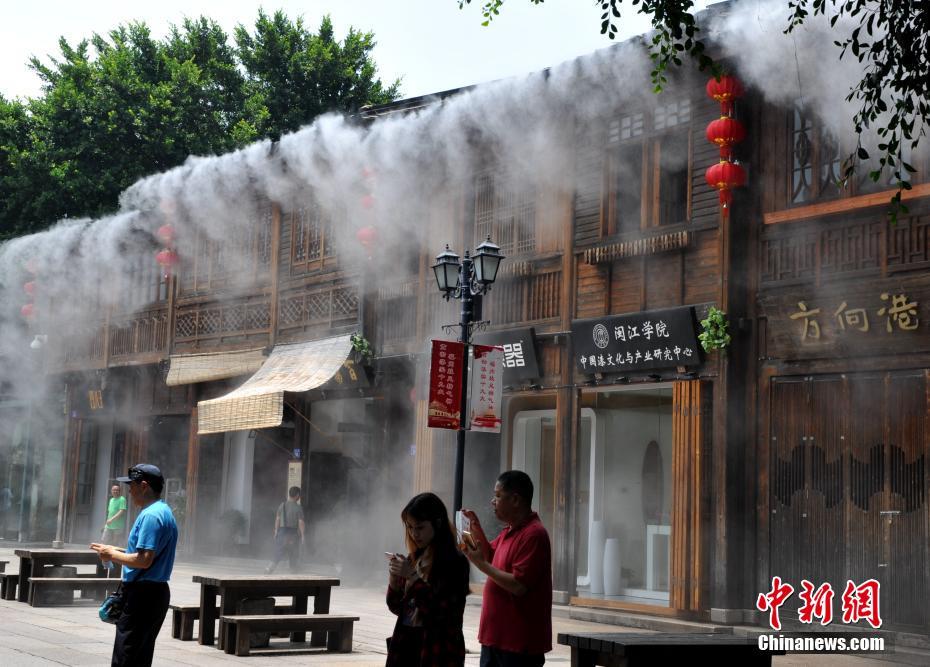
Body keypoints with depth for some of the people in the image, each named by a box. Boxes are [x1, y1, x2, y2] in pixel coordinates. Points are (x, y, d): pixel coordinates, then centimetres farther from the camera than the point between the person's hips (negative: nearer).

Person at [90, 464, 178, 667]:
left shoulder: (151, 515, -17)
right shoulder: (164, 512, 16)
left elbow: (144, 560, -24)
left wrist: (113, 555, -10)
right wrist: (117, 553, 16)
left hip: (142, 595, -10)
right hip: (156, 591, 10)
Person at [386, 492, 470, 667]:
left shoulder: (454, 562, -11)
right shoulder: (413, 558, 9)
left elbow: (441, 611, -18)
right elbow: (397, 607, 14)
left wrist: (413, 577, -19)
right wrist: (394, 577, -3)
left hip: (438, 652, -7)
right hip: (407, 645, 7)